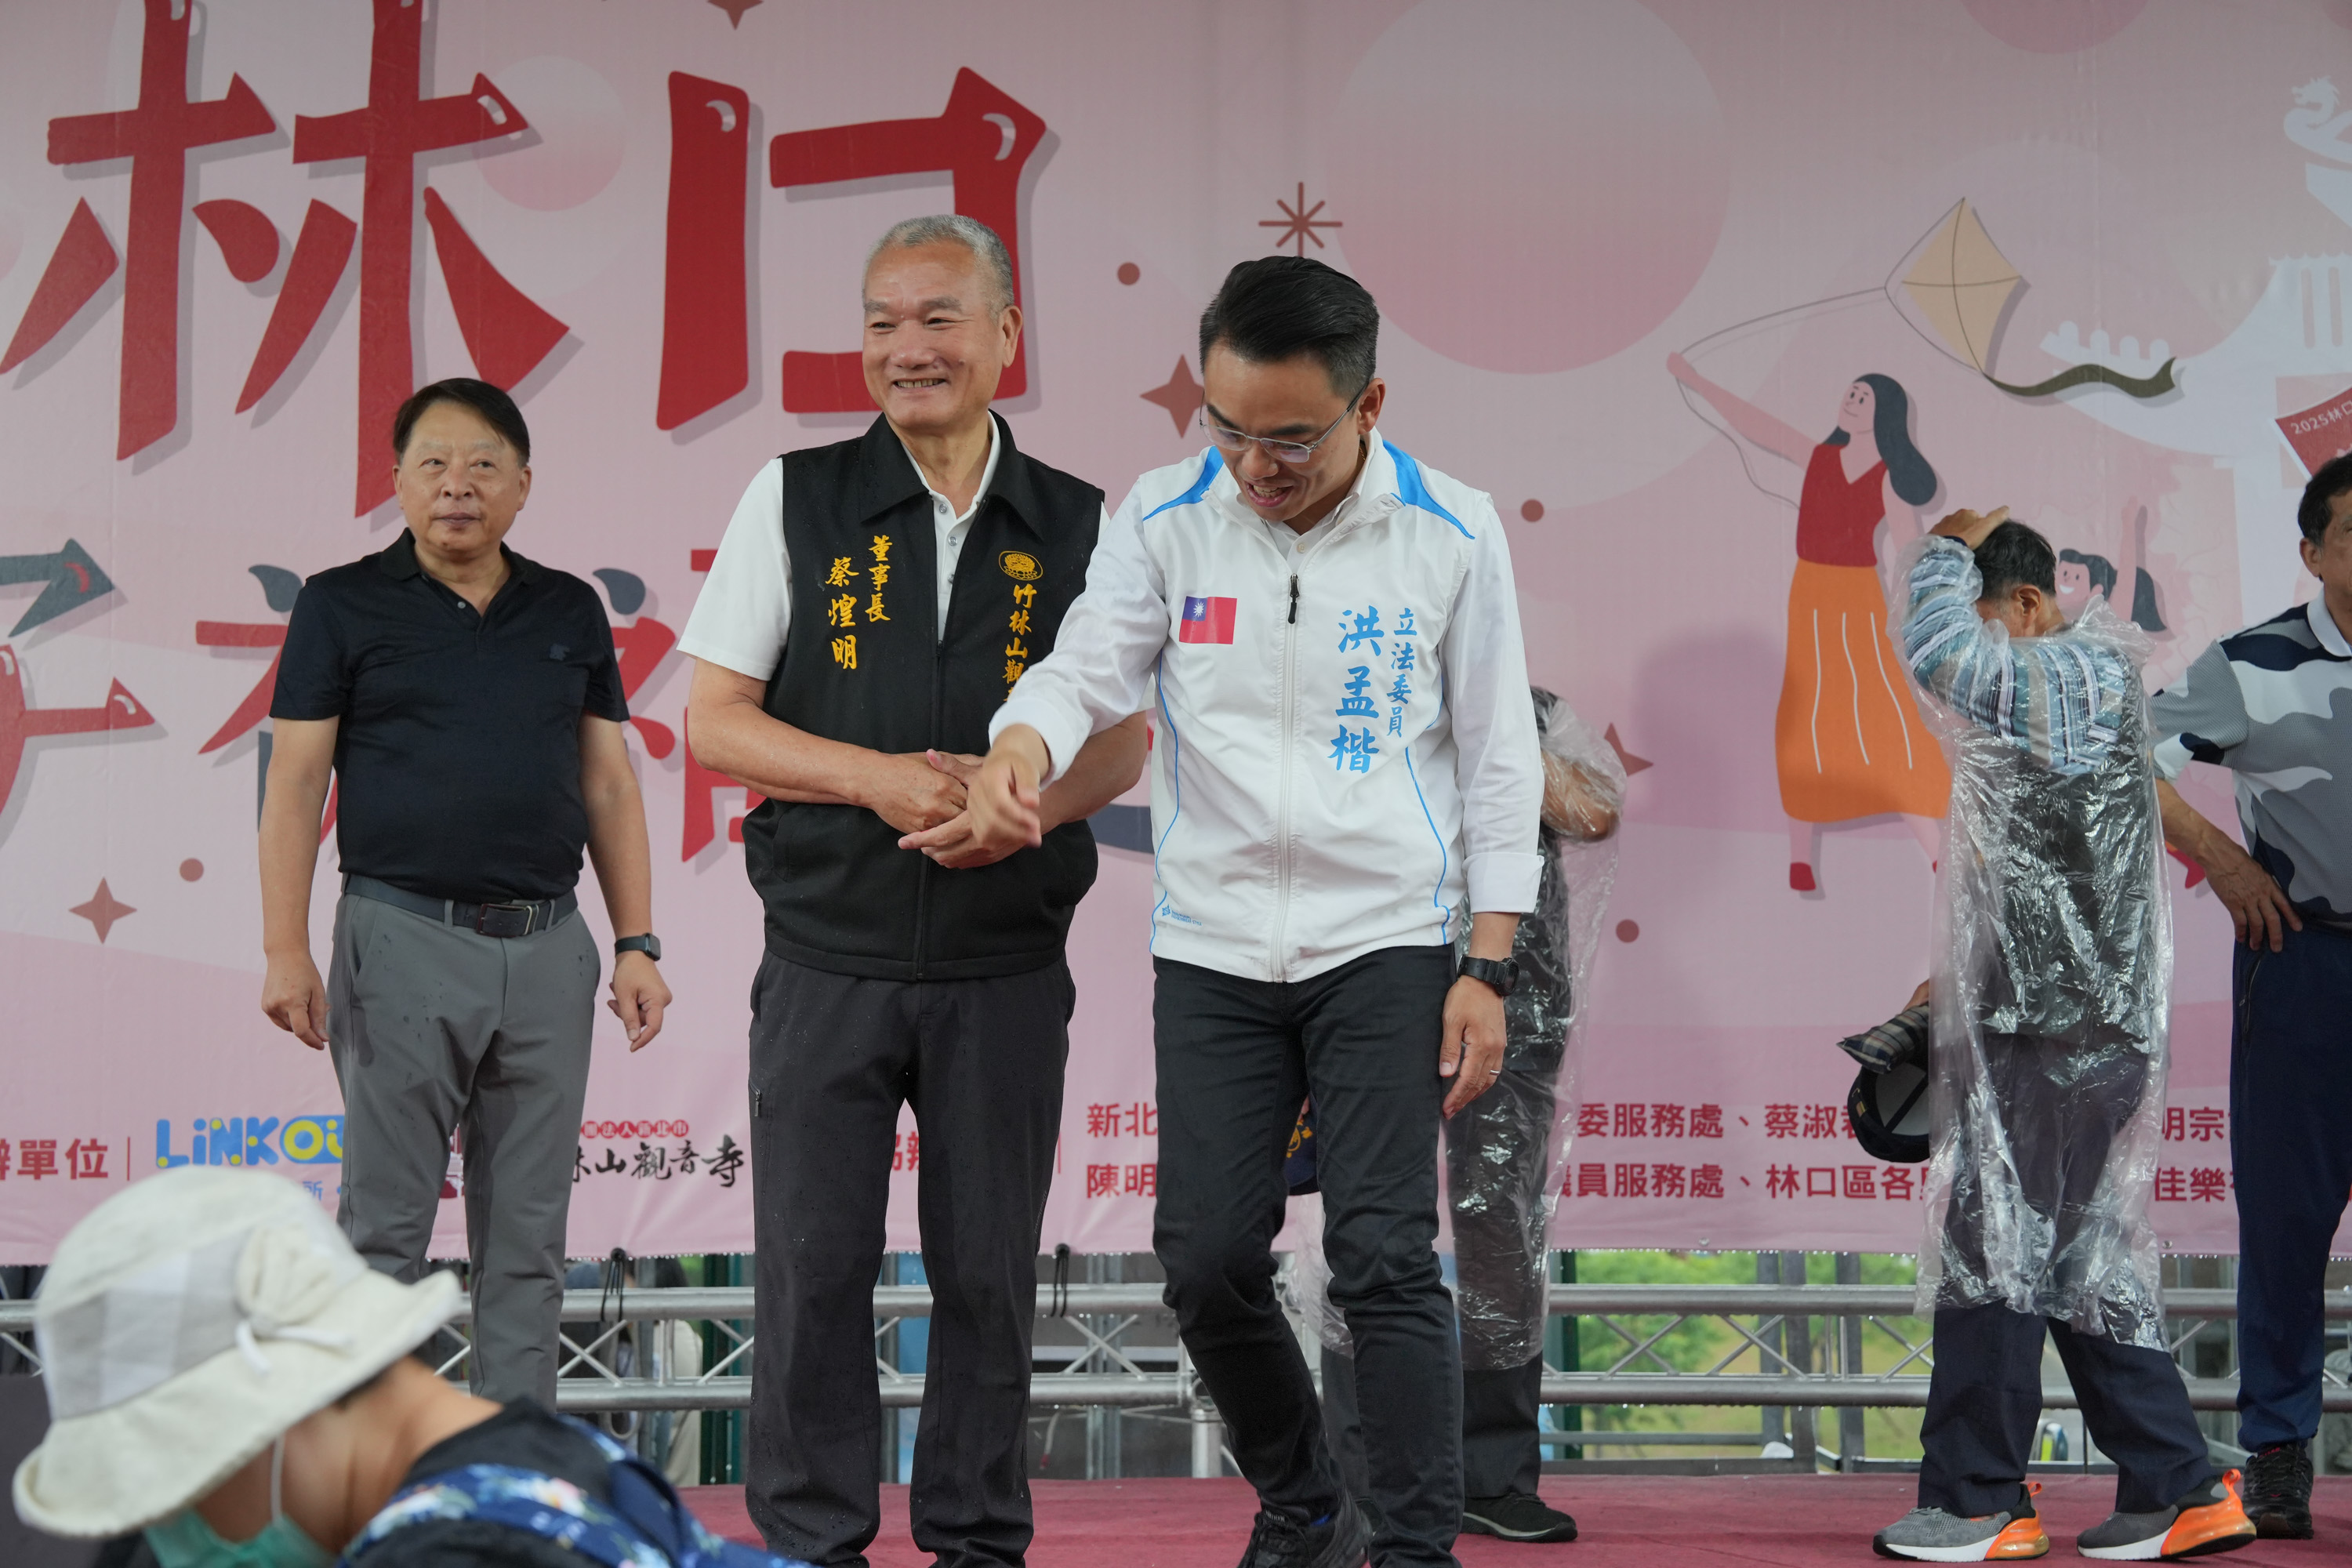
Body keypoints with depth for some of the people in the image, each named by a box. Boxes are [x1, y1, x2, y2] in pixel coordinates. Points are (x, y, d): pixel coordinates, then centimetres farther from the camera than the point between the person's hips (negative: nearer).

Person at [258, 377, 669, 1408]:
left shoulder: (570, 613, 12)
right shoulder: (345, 606, 3)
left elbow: (609, 786, 13)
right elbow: (295, 782, 0)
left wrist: (638, 944, 6)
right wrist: (286, 951, -9)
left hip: (548, 947, 3)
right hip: (404, 939, -3)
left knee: (528, 1238, 7)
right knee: (384, 1229, 0)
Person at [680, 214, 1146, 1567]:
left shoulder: (1078, 526, 5)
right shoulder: (795, 499, 3)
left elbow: (1124, 742, 8)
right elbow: (714, 720, 2)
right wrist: (875, 777, -13)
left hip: (1007, 963, 1)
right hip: (829, 959, -1)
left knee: (990, 1274, 7)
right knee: (815, 1266, 1)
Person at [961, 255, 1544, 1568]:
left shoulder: (1452, 535, -4)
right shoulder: (1168, 518, 0)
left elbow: (1498, 759, 0)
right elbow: (1089, 668, -3)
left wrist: (1489, 967, -4)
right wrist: (1022, 743, -28)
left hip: (1386, 944, -2)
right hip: (1213, 951, 3)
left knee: (1385, 1258, -8)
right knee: (1208, 1262, 4)